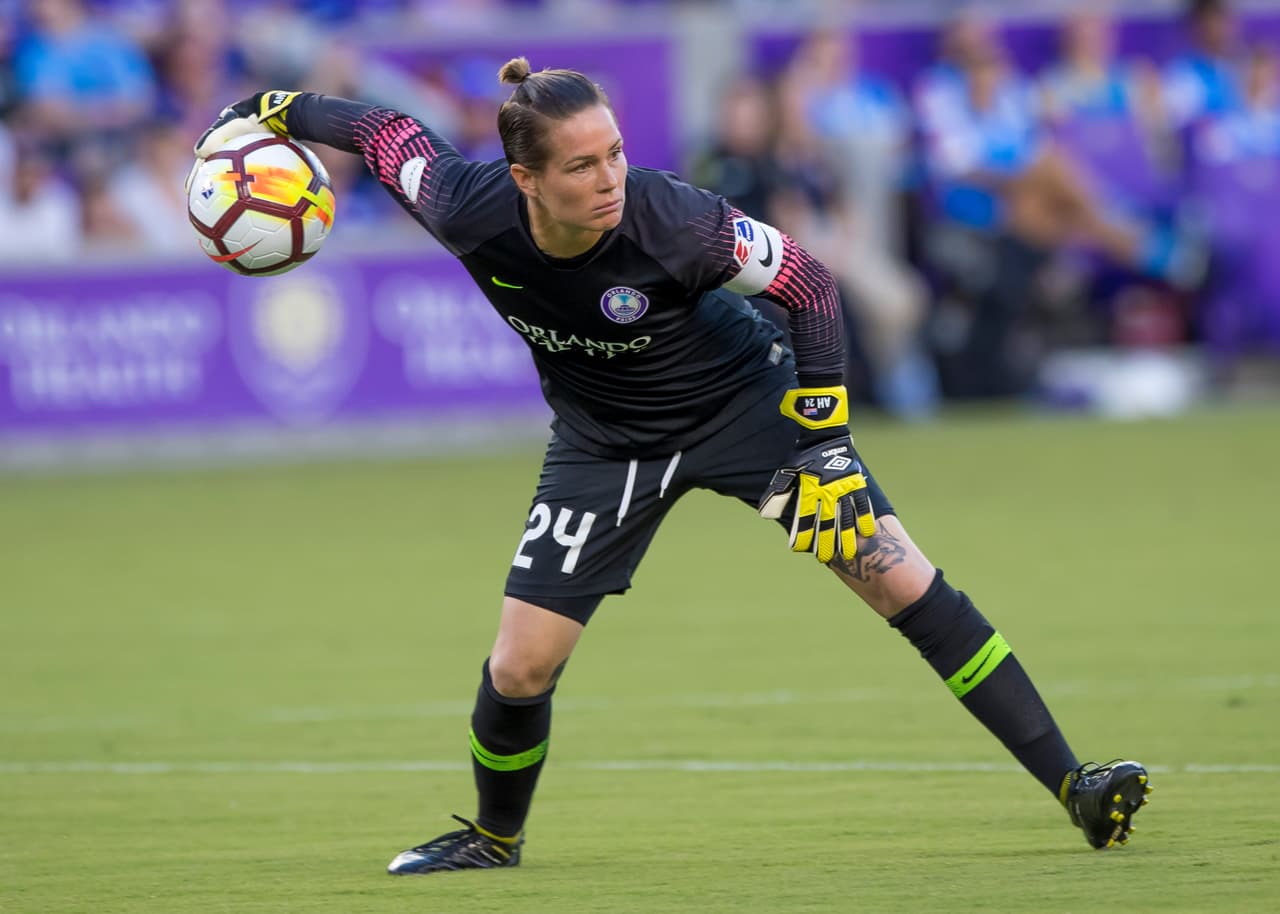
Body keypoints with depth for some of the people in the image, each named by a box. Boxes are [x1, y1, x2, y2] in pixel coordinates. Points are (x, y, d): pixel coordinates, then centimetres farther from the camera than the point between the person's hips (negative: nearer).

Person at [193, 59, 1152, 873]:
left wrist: (825, 448, -22)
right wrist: (270, 111, 6)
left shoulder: (669, 217, -34)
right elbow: (390, 134, -5)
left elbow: (811, 287, -21)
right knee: (519, 668, -2)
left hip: (743, 399, -3)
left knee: (902, 579, -14)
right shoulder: (471, 212, -26)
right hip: (606, 439, 3)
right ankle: (496, 836, 30)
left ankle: (1074, 786, -10)